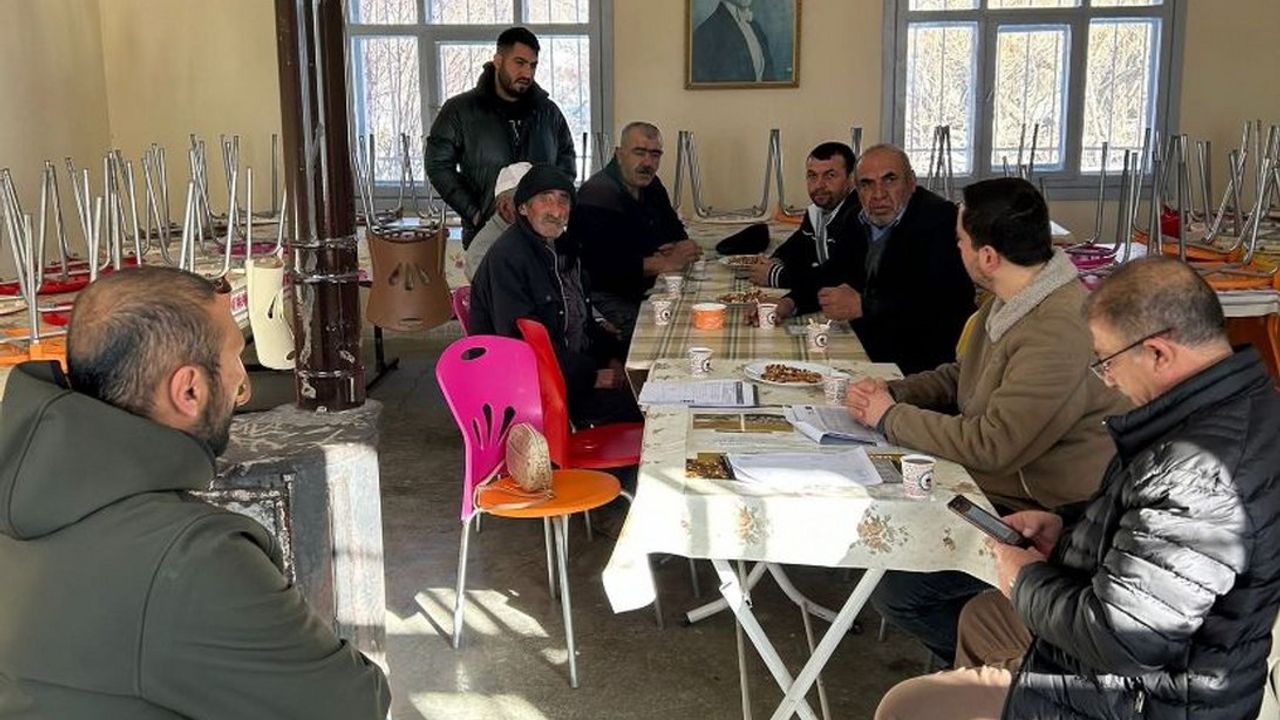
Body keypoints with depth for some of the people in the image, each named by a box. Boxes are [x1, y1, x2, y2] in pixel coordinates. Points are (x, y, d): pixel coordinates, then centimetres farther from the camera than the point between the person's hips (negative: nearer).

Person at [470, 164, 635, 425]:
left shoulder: (561, 249, 13)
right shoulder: (507, 257, -16)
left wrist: (612, 356, 4)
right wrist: (590, 376, -20)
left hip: (576, 362, 9)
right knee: (629, 406, -23)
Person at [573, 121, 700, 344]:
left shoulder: (651, 186, 12)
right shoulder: (597, 195, -18)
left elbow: (676, 232, 19)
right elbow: (603, 265, -28)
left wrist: (679, 249, -8)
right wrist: (664, 263, -23)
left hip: (641, 290, 9)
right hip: (604, 298, -8)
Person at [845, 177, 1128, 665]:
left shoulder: (1061, 332, -27)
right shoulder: (1011, 302, 6)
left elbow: (991, 446, -28)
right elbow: (960, 377, 20)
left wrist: (891, 417, -14)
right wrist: (891, 392, 1)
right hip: (998, 493, 10)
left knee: (895, 590, -16)